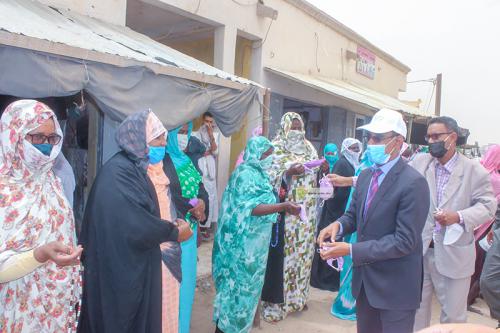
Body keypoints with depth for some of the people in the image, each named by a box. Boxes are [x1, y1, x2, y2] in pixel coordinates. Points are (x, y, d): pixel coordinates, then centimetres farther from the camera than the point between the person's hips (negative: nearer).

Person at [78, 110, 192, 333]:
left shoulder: (134, 167, 7)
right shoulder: (119, 172, -23)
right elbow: (137, 227, -29)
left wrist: (169, 226, 2)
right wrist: (174, 232, -15)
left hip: (135, 266, 9)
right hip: (122, 270, -9)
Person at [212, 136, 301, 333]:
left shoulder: (258, 173, 10)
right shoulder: (246, 174, -19)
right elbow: (249, 208, -29)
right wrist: (282, 206, -36)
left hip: (254, 242, 9)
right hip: (243, 242, -9)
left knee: (247, 283, 18)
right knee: (238, 283, 2)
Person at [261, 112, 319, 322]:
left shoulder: (309, 148, 14)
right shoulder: (276, 148, -3)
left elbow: (315, 178, 17)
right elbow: (268, 177, -12)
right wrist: (289, 172, -25)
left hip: (306, 211, 6)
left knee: (302, 251, 12)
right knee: (281, 253, -3)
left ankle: (297, 295, 27)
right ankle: (275, 300, 10)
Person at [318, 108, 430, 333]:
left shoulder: (413, 183, -20)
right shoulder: (365, 176, 4)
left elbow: (404, 241, -23)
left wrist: (351, 250, -26)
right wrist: (338, 225, -11)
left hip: (396, 286, -7)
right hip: (364, 280, 7)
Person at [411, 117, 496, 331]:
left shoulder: (474, 170, -6)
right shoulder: (420, 162, 1)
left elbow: (487, 207, -8)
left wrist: (459, 217, -25)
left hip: (453, 254, -2)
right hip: (419, 250, 3)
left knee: (453, 313, 13)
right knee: (416, 307, 18)